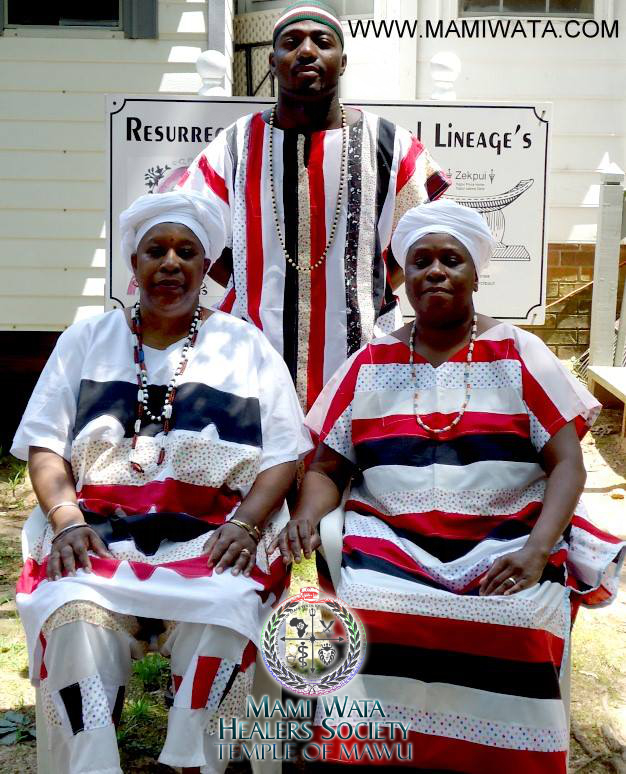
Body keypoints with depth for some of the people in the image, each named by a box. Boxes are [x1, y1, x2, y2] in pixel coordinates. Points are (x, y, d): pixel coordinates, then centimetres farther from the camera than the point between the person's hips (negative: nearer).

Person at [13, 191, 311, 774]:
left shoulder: (245, 344, 13)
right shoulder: (87, 339, 17)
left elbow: (284, 456, 6)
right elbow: (44, 445, 9)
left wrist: (247, 524, -12)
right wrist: (67, 520, -9)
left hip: (214, 534, -1)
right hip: (100, 530, 1)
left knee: (222, 614, -31)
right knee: (76, 615, -30)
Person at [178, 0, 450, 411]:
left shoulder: (386, 143, 4)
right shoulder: (239, 144, 6)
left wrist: (379, 292, 3)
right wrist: (247, 288, 4)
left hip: (356, 351, 0)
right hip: (257, 355, 1)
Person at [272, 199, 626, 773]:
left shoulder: (517, 353, 6)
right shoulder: (371, 364, 10)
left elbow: (568, 465, 1)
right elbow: (327, 469, 10)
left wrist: (537, 550, -15)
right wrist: (308, 516, -12)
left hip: (505, 541, 0)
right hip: (390, 541, 1)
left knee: (519, 626, -29)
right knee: (369, 612, -29)